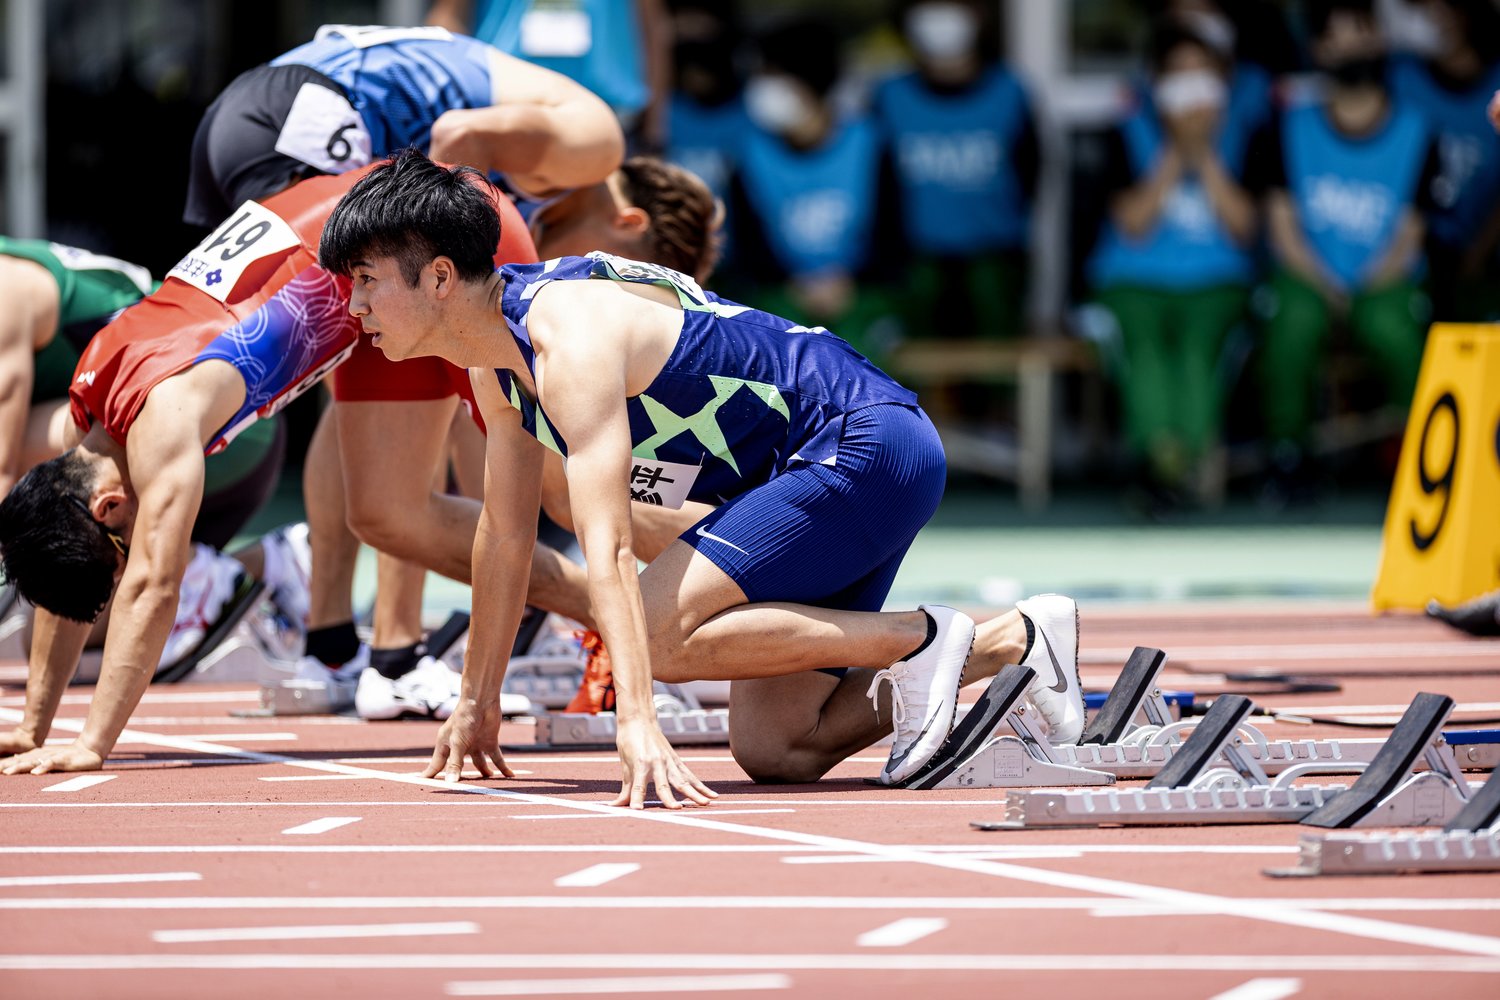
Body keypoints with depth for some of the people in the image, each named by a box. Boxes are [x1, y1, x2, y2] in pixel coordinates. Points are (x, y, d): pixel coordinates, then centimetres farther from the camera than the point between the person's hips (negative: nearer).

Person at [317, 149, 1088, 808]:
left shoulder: (569, 338, -25)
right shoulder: (496, 363, 6)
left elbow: (608, 549, -35)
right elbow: (505, 534, 20)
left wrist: (637, 722, -43)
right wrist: (477, 704, 25)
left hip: (864, 447, -10)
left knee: (656, 631, -24)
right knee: (772, 749, 4)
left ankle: (917, 640, -14)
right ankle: (1008, 643, 11)